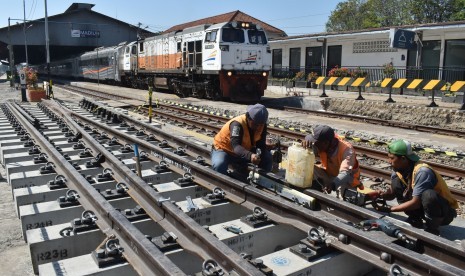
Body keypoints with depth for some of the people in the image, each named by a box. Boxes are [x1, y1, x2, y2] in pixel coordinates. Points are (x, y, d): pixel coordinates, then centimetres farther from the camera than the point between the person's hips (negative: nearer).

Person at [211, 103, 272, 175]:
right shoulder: (237, 124, -32)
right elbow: (236, 146, -44)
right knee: (219, 166, -37)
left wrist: (259, 155, -35)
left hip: (244, 151, 6)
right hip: (224, 149, -6)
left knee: (267, 157, -11)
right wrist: (250, 156, -63)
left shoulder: (261, 125, -13)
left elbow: (261, 144, -12)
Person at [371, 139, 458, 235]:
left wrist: (389, 209, -28)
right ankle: (415, 220, 4)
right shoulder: (399, 169, -8)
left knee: (428, 194, -39)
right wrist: (382, 195, -24)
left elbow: (416, 203, -28)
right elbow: (392, 193, -1)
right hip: (423, 208, 7)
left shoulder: (422, 172, -30)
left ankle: (432, 229, -11)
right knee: (396, 182, -8)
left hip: (446, 212, -7)